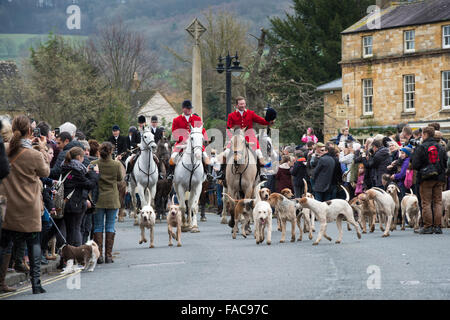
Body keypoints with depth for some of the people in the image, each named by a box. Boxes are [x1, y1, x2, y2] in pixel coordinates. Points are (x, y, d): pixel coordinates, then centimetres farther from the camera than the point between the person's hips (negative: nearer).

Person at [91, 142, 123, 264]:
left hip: (98, 200, 0)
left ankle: (99, 255, 2)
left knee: (98, 227, 7)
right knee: (110, 227, 7)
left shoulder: (94, 164, -9)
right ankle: (108, 255, 6)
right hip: (112, 199, 0)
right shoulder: (116, 165, -8)